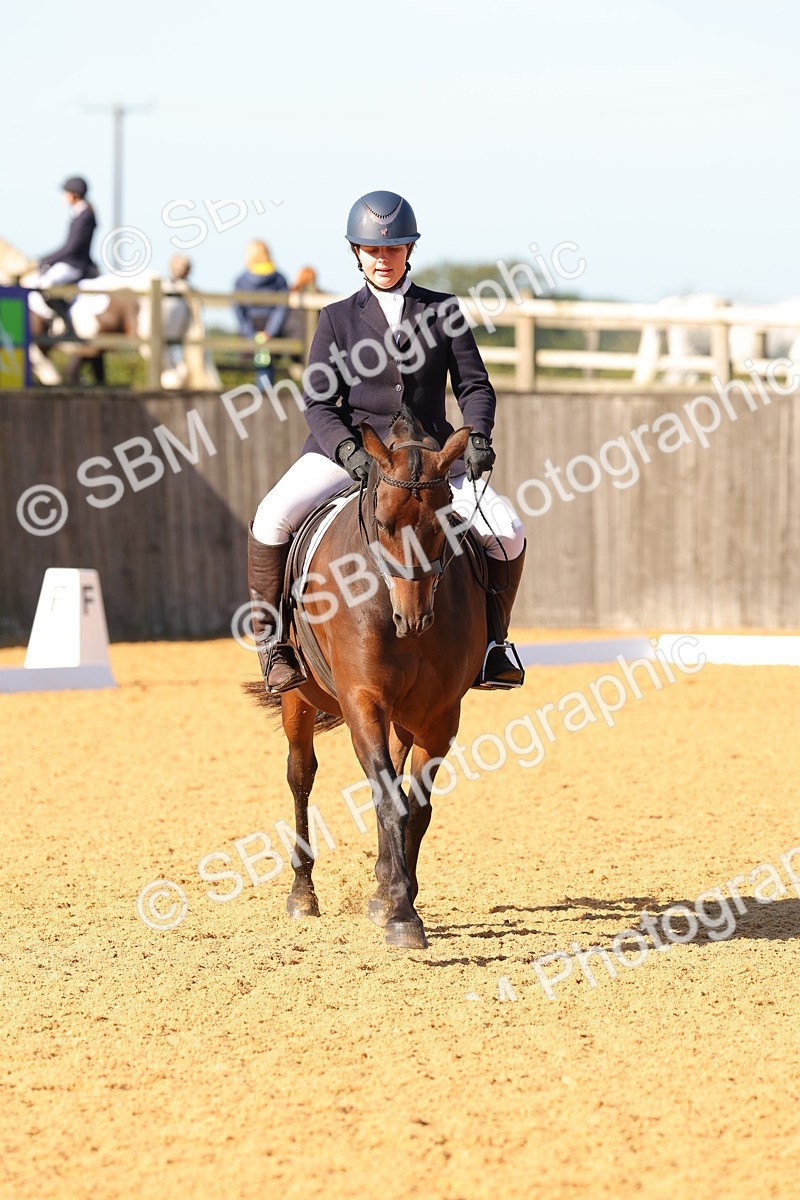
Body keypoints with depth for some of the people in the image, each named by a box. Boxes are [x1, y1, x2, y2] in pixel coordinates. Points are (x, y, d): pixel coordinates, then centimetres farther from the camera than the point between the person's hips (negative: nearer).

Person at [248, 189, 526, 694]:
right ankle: (272, 638, -11)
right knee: (274, 517, -26)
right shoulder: (339, 318, 7)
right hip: (348, 448, -1)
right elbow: (318, 401, -1)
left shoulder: (443, 311, 9)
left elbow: (474, 385, 6)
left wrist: (478, 437, -15)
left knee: (507, 531, -17)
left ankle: (491, 638, 5)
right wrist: (347, 449, -20)